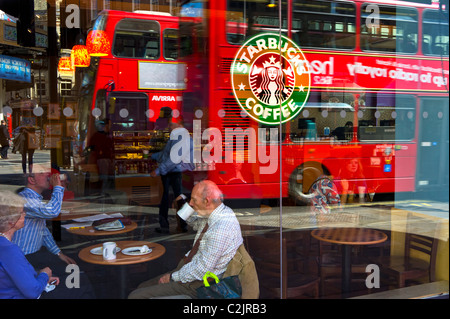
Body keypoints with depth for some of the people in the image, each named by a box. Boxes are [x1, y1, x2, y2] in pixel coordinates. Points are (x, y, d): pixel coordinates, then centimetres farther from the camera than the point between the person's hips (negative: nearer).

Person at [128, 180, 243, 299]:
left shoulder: (221, 228, -28)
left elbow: (203, 269, -26)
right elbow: (193, 223, 26)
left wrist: (173, 277, -13)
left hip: (197, 284, -10)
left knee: (135, 296, -11)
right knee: (142, 287, 13)